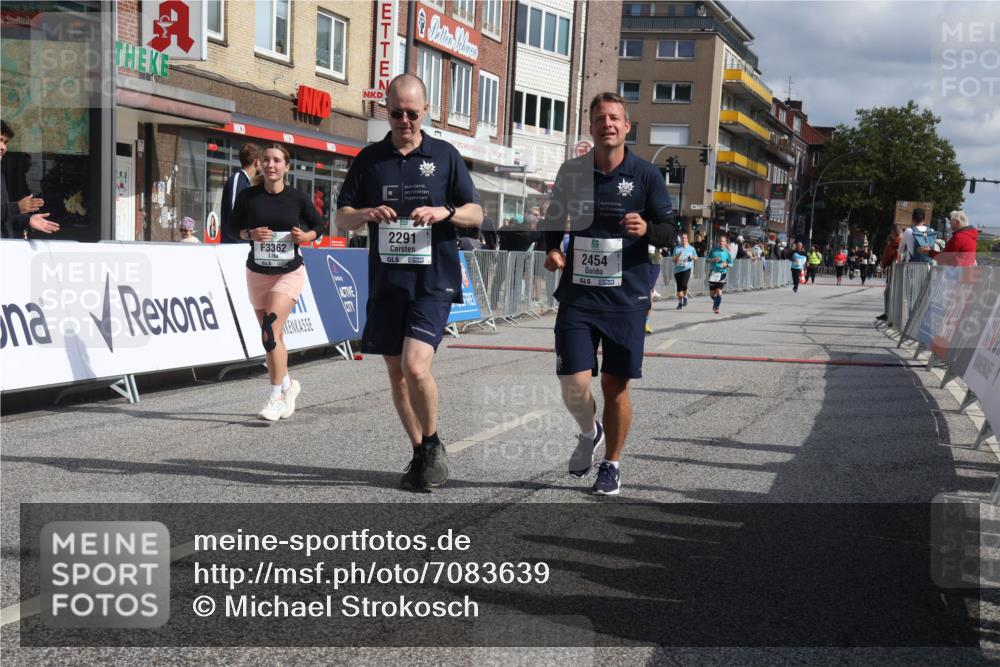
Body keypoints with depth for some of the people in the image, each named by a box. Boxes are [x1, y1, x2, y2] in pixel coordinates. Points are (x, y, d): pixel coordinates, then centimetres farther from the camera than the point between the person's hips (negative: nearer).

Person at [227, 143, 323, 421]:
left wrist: (305, 237, -13)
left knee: (271, 331, -20)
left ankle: (276, 396, -14)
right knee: (272, 337, 11)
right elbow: (233, 227, 7)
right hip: (257, 273, 3)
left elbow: (318, 225, 8)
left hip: (290, 273, -3)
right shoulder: (247, 196, -3)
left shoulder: (298, 197, -5)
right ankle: (287, 385, 35)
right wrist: (250, 234, -13)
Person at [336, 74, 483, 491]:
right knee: (395, 371, 9)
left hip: (433, 280, -4)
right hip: (386, 281, 4)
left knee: (415, 366, -18)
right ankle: (420, 455, 24)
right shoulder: (370, 159, 9)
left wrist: (445, 212, -15)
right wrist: (366, 214, -12)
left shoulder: (445, 156, 4)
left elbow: (476, 214, 5)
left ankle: (433, 445, 6)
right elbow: (342, 215, 10)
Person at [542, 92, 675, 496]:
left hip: (626, 298, -1)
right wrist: (551, 250, -2)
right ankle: (589, 433, 25)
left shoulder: (646, 175, -1)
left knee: (616, 385, 4)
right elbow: (554, 220, 18)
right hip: (578, 295, 1)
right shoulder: (572, 171, 4)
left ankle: (611, 465, 23)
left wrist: (647, 229, -21)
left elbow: (670, 233, 1)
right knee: (574, 384, -9)